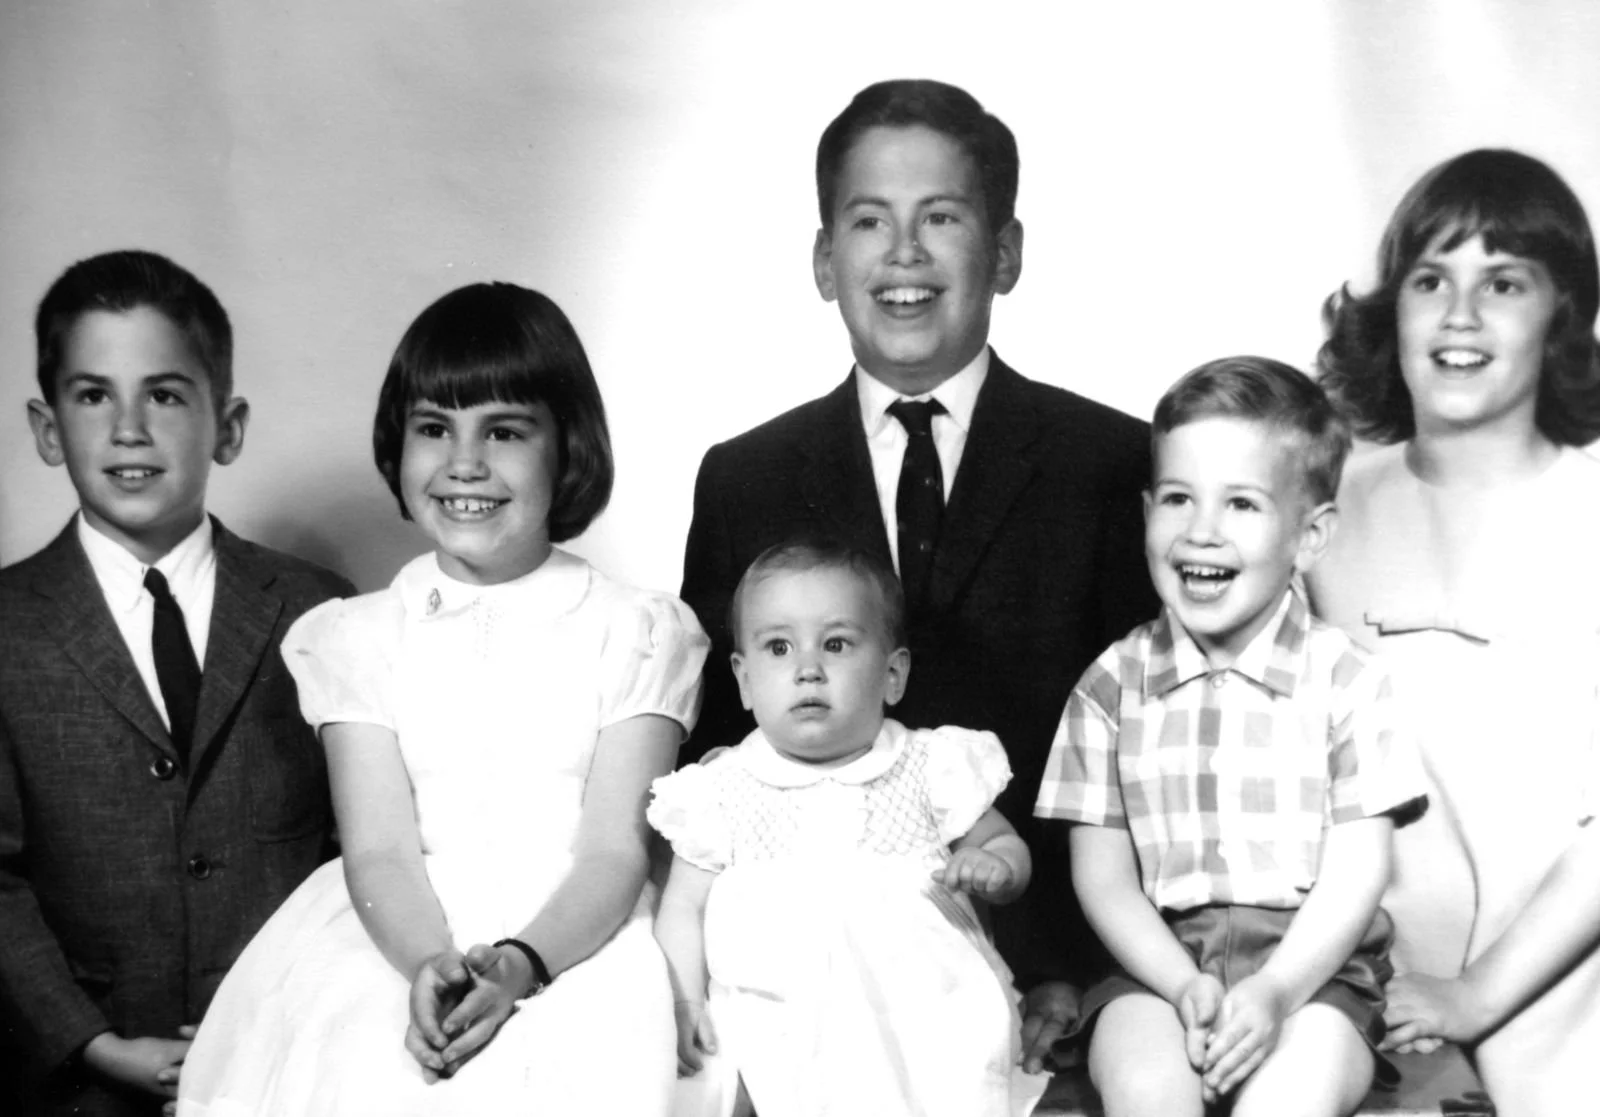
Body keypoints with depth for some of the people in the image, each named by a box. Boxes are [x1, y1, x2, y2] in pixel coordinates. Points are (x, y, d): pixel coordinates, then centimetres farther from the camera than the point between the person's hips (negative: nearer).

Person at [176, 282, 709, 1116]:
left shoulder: (637, 633, 7)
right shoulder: (356, 637, 12)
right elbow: (378, 851, 0)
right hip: (402, 945, 1)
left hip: (571, 946, -1)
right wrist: (433, 966, -20)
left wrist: (518, 965, -21)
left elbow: (614, 851, -2)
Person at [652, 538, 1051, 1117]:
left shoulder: (930, 766, 8)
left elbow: (1008, 846, 19)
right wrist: (684, 1002, -6)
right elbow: (685, 906, 10)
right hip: (778, 1021, 0)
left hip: (929, 1005, 0)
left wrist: (993, 866, -5)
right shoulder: (723, 790, 8)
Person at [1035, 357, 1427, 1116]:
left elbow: (1357, 871, -3)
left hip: (1311, 964, -1)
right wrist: (1185, 987, -13)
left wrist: (1275, 991, -18)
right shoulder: (1111, 687, 3)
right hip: (1159, 963, 1)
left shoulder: (1343, 680, 0)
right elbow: (1101, 874, 3)